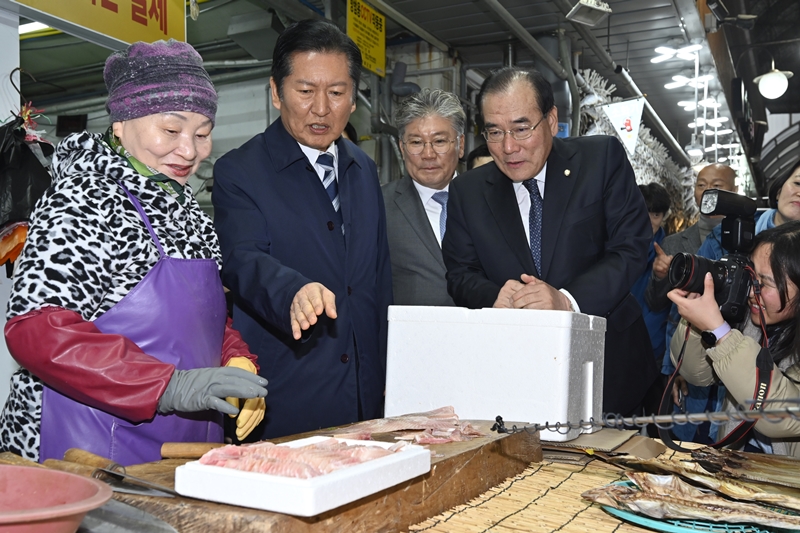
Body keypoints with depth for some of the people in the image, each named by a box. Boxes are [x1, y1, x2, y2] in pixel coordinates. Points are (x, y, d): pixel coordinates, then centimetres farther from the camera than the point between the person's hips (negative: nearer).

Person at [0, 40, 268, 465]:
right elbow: (35, 330, -22)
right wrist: (169, 386, -28)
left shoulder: (189, 215, 11)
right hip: (86, 457, -7)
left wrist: (238, 363, -4)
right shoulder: (81, 202, -13)